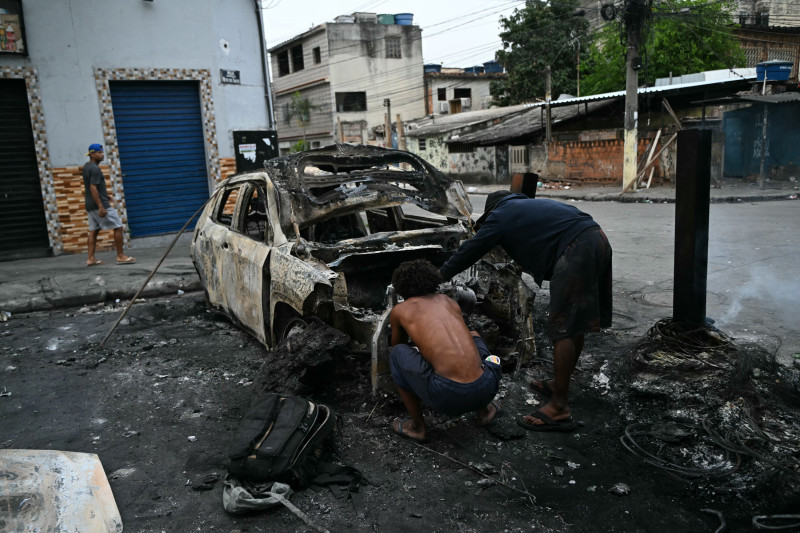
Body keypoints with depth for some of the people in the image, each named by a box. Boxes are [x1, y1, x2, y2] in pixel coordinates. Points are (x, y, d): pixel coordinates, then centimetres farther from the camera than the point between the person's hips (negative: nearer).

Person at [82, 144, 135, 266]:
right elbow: (93, 188, -22)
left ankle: (91, 259, 8)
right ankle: (120, 256, -3)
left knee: (93, 231, 9)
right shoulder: (95, 169, -16)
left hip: (90, 206, 10)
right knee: (118, 227, -4)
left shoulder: (86, 167, 15)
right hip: (100, 204, -10)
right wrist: (101, 207, -25)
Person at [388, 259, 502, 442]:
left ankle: (417, 427, 21)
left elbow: (397, 344, 37)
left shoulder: (399, 310, 15)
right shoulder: (449, 301, 24)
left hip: (447, 396, -4)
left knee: (397, 353, 19)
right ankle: (484, 410, 32)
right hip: (485, 389, 5)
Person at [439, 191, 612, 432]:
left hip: (576, 248, -9)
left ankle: (559, 409, -4)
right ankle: (558, 385, 32)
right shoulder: (530, 205, 32)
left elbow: (468, 252, 9)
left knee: (563, 329, -7)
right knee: (574, 324, 17)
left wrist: (437, 277, 17)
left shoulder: (500, 216, 8)